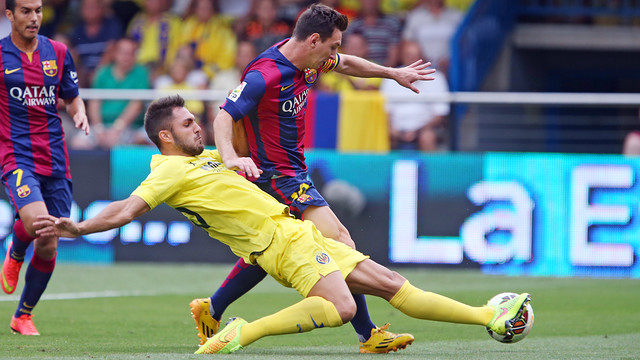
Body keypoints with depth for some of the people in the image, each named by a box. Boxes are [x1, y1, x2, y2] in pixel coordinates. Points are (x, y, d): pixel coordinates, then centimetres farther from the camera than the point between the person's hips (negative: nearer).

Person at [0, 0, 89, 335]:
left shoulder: (58, 52, 9)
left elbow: (72, 97, 19)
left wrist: (80, 114, -3)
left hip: (54, 160, 4)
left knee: (48, 246, 3)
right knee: (35, 221, -30)